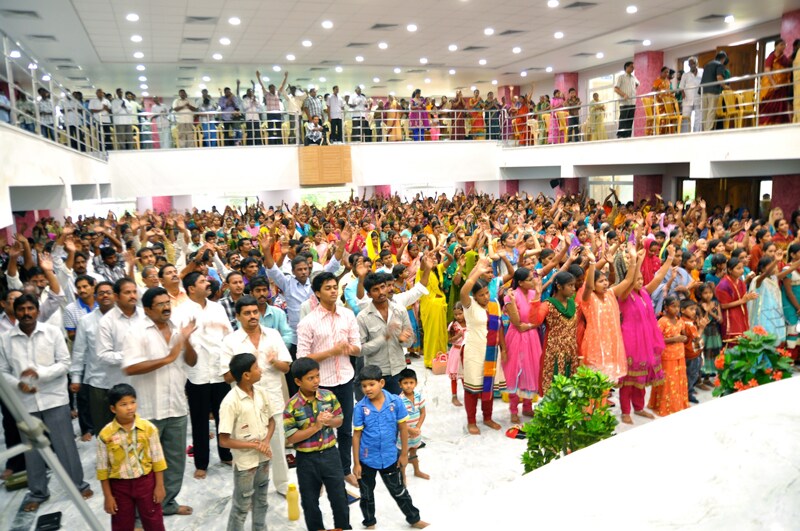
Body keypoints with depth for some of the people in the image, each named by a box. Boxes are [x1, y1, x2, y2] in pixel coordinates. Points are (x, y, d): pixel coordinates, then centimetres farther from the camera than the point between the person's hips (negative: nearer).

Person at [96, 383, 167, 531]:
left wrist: (159, 485, -4)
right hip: (119, 486, 0)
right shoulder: (105, 434, -13)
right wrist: (107, 496, -2)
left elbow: (157, 459, -4)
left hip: (146, 481, 0)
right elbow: (102, 469, -5)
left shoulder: (148, 428, -12)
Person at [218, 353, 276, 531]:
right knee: (241, 507, 11)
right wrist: (254, 445, -19)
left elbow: (271, 420, 9)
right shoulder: (230, 402, -23)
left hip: (264, 458, 6)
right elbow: (224, 441, -21)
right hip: (245, 462, -6)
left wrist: (266, 441, -9)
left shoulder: (261, 393, -4)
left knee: (261, 501, 22)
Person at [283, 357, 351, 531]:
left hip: (330, 454, 2)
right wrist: (315, 426, -24)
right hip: (307, 459, -2)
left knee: (339, 496, 14)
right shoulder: (292, 406, -17)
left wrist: (329, 421, -18)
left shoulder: (329, 396, -7)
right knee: (310, 501, 16)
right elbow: (291, 437, -16)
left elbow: (340, 419, 5)